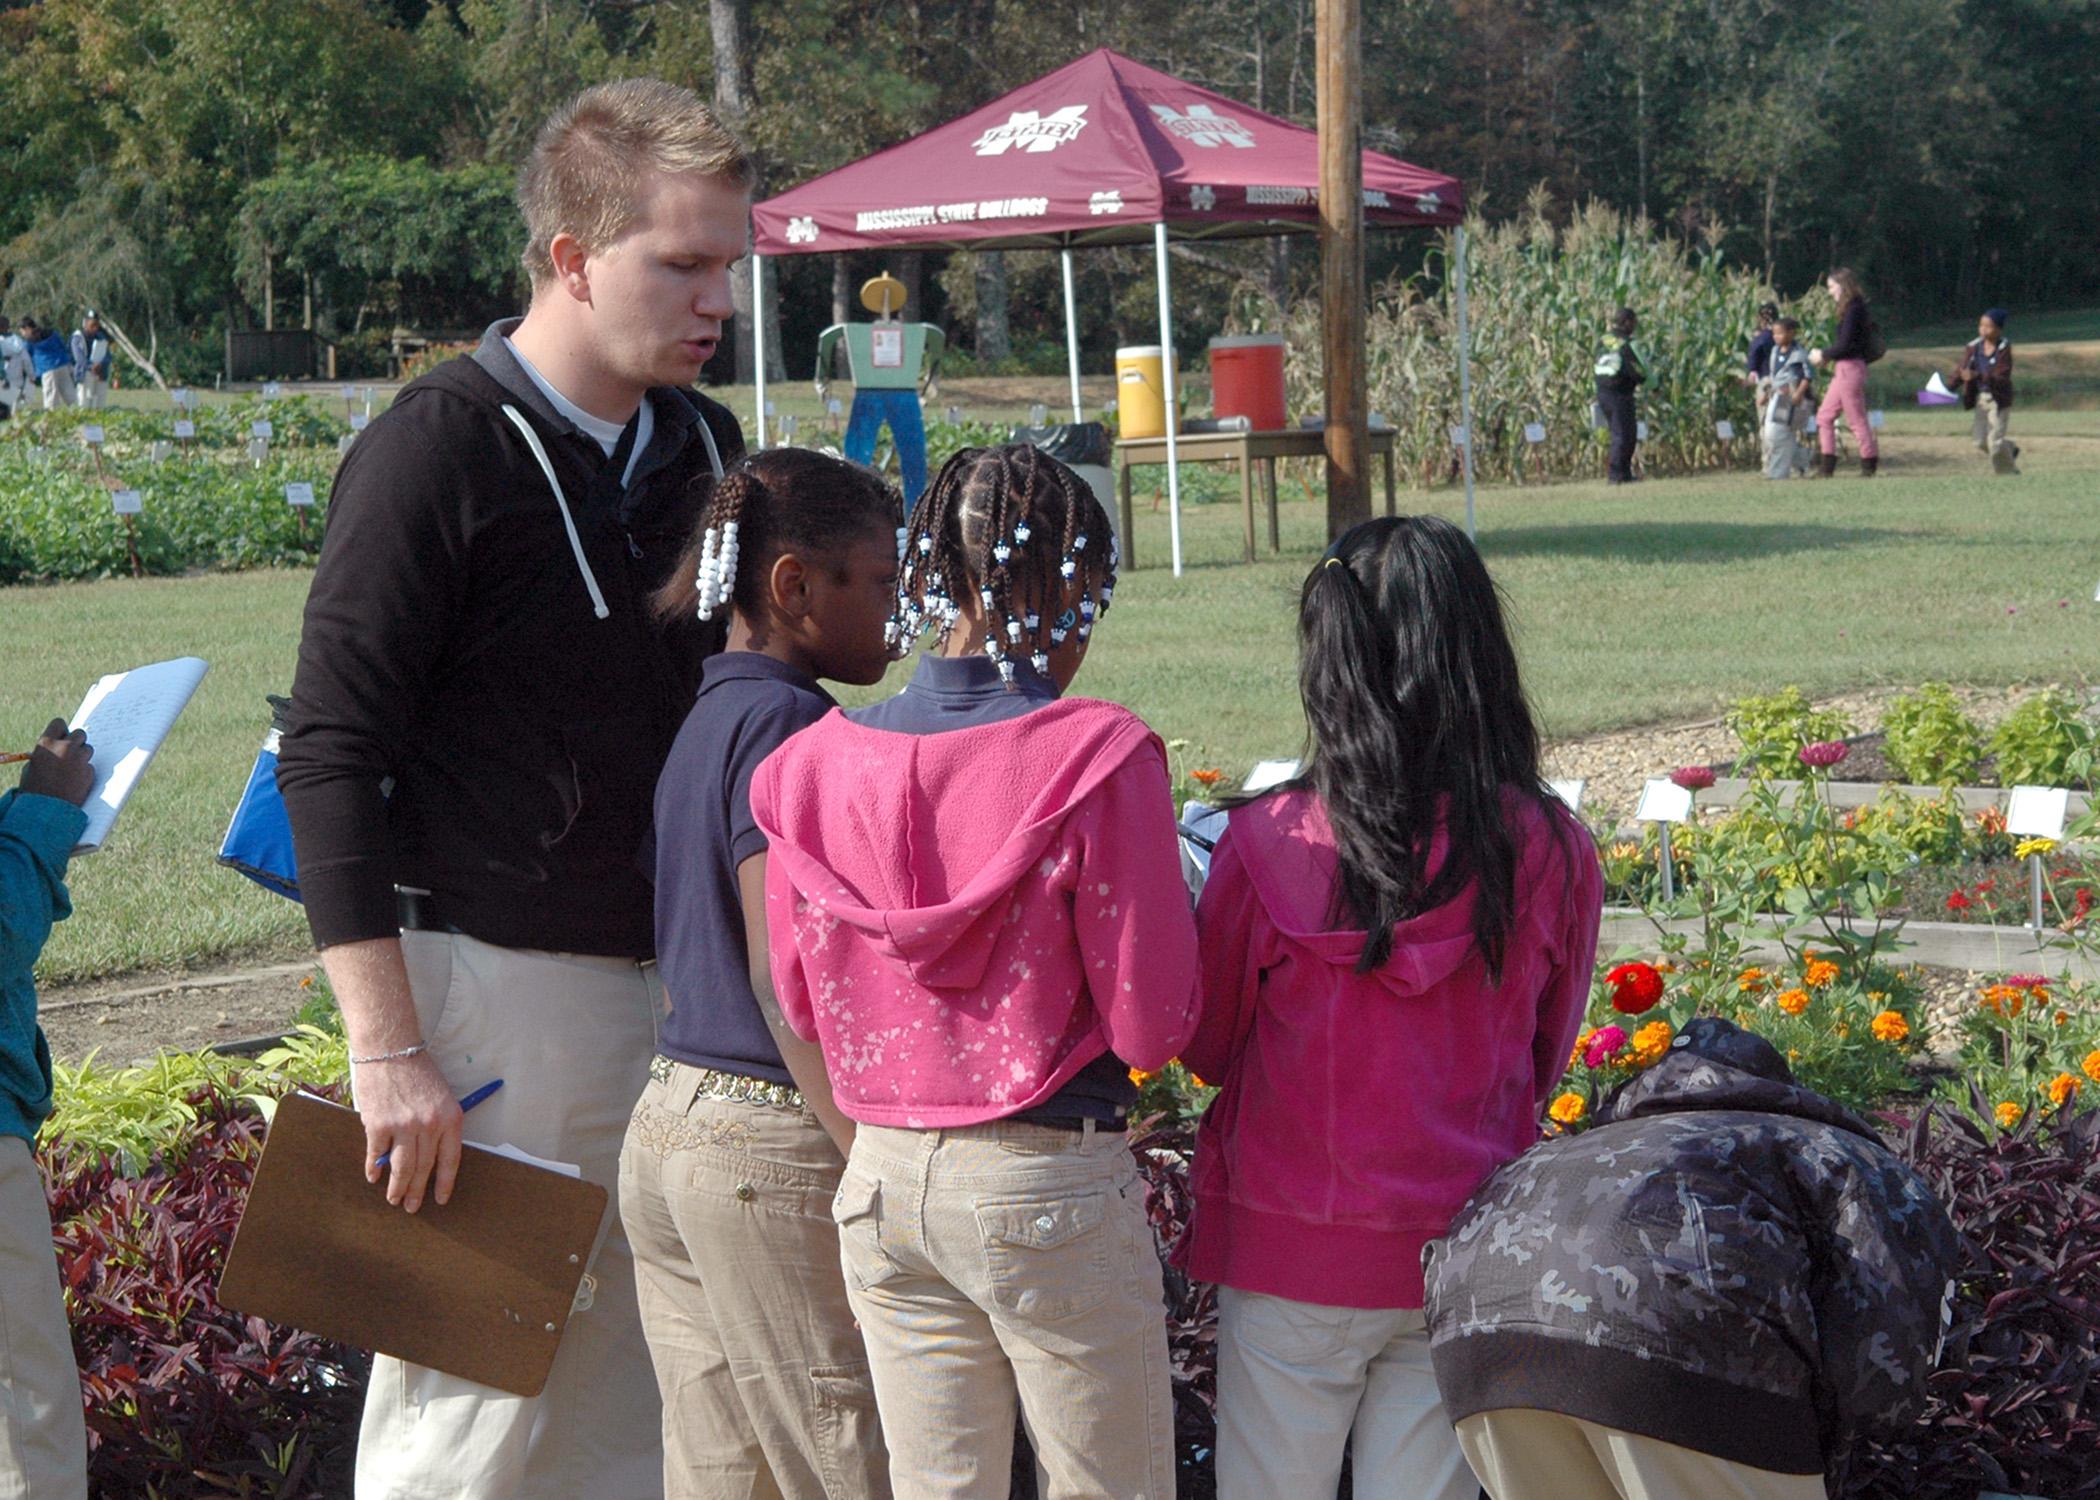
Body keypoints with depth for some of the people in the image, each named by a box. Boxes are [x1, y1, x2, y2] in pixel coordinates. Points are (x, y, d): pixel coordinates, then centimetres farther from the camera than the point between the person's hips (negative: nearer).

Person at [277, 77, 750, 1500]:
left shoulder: (703, 447, 10)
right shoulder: (438, 451, -10)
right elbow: (329, 758, -13)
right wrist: (386, 1050, -18)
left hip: (668, 983, 6)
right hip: (494, 977, -6)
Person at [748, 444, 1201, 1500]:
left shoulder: (814, 763, -1)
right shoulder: (1096, 758, -14)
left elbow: (801, 1003, 8)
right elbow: (1154, 1025, -12)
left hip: (883, 1179, 5)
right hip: (1051, 1186, -4)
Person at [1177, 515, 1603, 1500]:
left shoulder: (1267, 846, -15)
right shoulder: (1550, 852, -9)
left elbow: (1204, 1045, 1)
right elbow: (1544, 1059, 8)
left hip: (1291, 1250, -2)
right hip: (1467, 1258, 2)